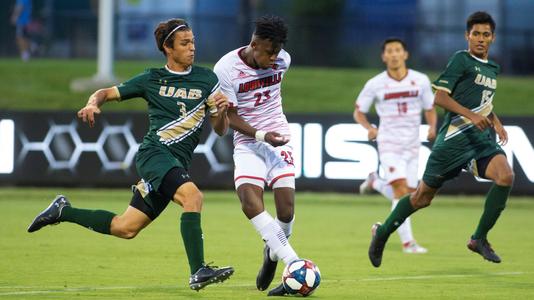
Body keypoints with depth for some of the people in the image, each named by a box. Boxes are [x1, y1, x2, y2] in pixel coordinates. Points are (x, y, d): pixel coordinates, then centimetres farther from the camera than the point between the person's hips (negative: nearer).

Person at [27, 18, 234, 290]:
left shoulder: (207, 79, 10)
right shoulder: (152, 79, 5)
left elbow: (220, 130, 10)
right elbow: (107, 93, 16)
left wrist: (221, 111, -12)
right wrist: (93, 103, -7)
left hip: (178, 162, 4)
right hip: (154, 152, -4)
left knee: (125, 228, 5)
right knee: (191, 195, -31)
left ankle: (63, 211, 26)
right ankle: (198, 272, -34)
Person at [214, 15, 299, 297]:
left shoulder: (283, 60, -4)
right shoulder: (226, 68, -15)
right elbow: (232, 117, -9)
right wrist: (262, 135, -24)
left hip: (278, 137, 2)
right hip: (247, 141, -2)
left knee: (286, 208, -13)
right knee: (249, 198, -26)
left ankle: (272, 253, 19)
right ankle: (293, 263, -28)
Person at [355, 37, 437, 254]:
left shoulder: (421, 80, 0)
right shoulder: (375, 84, -5)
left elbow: (430, 109, 11)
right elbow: (358, 112, 5)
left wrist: (432, 127, -10)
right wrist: (369, 128, -15)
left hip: (412, 145, 4)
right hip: (389, 143, -4)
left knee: (408, 196, 7)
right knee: (401, 190, -19)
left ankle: (375, 183, 36)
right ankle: (407, 242, -15)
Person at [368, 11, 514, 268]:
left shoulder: (493, 69, 16)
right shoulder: (461, 59, -6)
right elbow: (439, 96, -13)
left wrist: (496, 123, 17)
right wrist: (470, 115, -22)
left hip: (482, 139, 6)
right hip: (454, 138, -6)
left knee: (505, 176, -22)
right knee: (424, 196, 3)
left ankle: (479, 239, -11)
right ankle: (383, 232, 26)